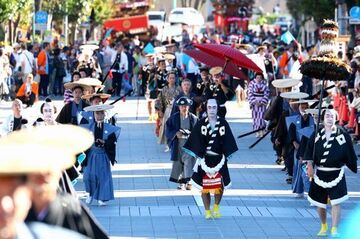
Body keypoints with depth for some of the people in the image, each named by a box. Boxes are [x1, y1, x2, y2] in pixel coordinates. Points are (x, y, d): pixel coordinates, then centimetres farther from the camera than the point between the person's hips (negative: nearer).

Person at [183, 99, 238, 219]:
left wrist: (225, 157, -4)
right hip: (205, 159, -1)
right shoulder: (201, 124, -3)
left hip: (219, 159, 1)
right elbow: (196, 143, -2)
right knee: (205, 186, 0)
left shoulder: (223, 123, 1)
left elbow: (227, 142, 2)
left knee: (219, 185, 3)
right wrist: (198, 157, -8)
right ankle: (207, 211, 12)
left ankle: (216, 207, 25)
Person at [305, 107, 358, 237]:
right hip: (320, 174, 3)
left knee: (335, 202, -10)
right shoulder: (317, 135, 4)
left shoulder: (343, 134, -4)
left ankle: (334, 229, -3)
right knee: (319, 203, 10)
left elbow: (350, 154, 1)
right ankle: (323, 227, 31)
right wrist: (310, 166, -8)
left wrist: (354, 167, 4)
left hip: (336, 174, -3)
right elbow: (309, 152, 4)